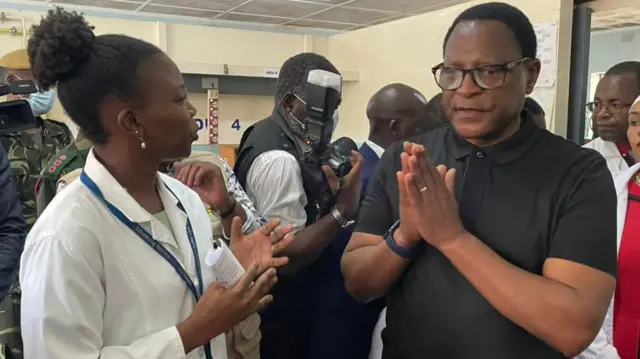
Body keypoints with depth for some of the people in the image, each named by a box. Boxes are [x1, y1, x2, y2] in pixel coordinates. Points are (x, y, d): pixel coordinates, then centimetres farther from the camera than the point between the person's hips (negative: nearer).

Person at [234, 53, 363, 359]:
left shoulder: (268, 135, 4)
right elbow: (286, 256, -28)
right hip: (281, 309, -10)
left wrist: (330, 191, 2)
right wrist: (343, 210, -28)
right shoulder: (278, 159, -27)